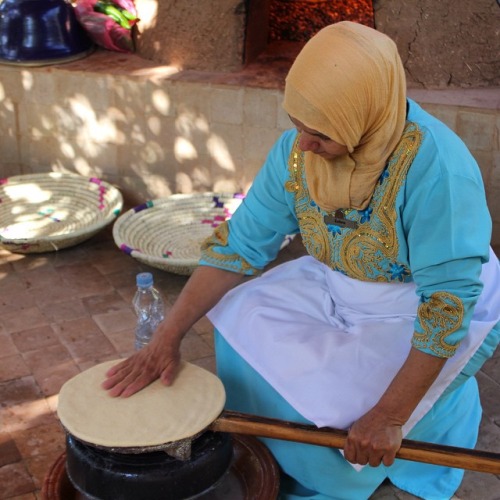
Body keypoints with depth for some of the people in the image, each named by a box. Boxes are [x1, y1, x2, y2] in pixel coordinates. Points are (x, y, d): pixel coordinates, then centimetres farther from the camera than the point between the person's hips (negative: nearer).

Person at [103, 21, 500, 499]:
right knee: (242, 318, -8)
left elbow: (448, 302, -33)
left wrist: (389, 416, -32)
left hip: (427, 312, -5)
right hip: (340, 289, 6)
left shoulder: (435, 165, -34)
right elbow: (240, 243, -13)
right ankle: (265, 457, 14)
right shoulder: (298, 147, -17)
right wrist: (167, 337, -19)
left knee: (344, 406, -22)